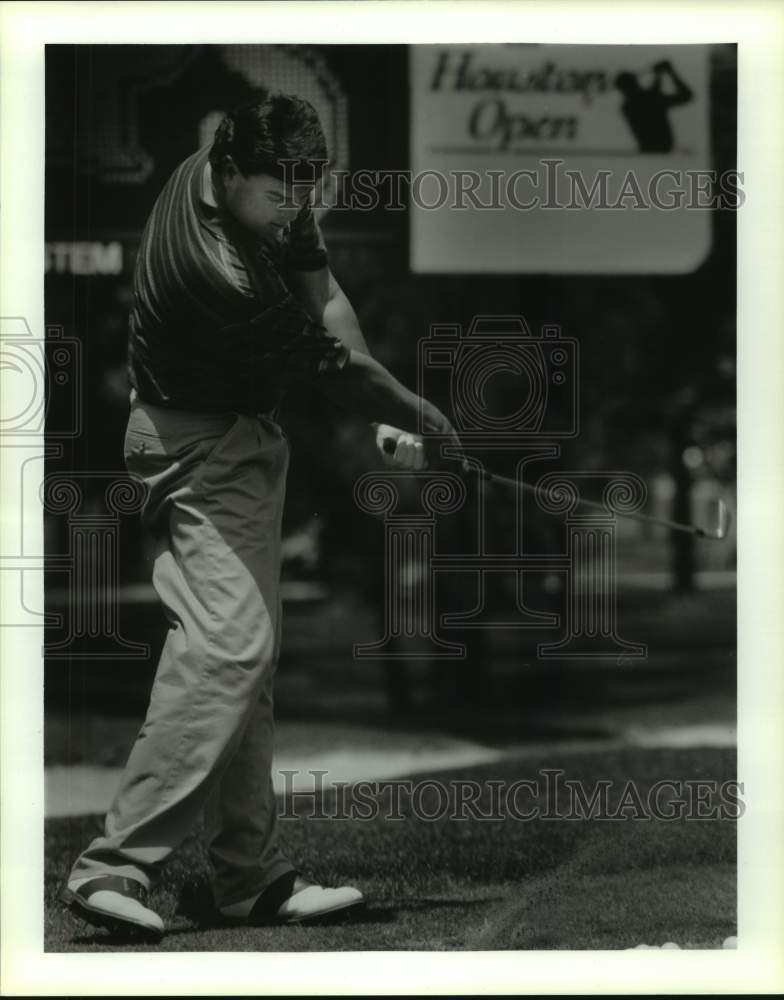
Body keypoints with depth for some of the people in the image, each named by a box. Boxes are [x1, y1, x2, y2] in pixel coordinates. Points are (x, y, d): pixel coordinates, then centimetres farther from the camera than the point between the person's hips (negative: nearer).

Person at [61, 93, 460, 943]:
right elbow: (326, 362, -21)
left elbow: (324, 297, 2)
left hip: (246, 439, 10)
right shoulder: (215, 272, -32)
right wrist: (422, 419, -8)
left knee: (246, 656, 10)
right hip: (199, 448, -10)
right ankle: (114, 867, -23)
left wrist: (381, 414, -6)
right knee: (228, 641, -22)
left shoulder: (268, 189, -4)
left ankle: (253, 879, 15)